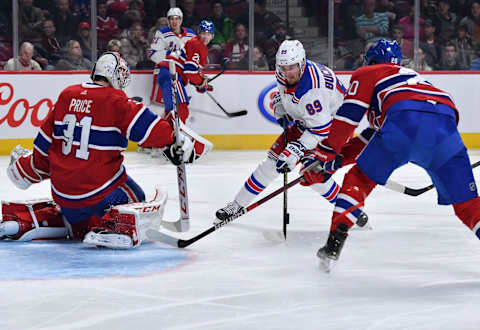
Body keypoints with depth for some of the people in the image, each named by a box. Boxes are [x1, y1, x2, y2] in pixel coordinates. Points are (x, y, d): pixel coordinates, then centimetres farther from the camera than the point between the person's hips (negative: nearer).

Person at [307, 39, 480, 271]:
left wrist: (327, 152, 16)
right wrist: (342, 155, 46)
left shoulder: (366, 74, 26)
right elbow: (375, 129, 47)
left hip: (405, 120, -5)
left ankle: (333, 246, 5)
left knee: (359, 179, 14)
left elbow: (348, 115, 10)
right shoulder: (410, 75, 45)